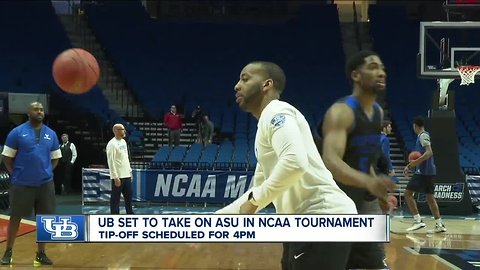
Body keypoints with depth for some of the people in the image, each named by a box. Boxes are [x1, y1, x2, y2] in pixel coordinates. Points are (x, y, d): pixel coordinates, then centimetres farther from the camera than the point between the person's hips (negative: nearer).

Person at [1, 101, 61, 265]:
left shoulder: (51, 134, 8)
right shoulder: (17, 132, -2)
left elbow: (55, 158, 16)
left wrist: (47, 172, 3)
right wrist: (15, 174, -5)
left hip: (45, 183, 3)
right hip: (22, 183, -3)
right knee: (15, 217, 5)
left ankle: (41, 253, 17)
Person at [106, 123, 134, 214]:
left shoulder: (123, 142, 13)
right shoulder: (112, 144, -15)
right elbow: (111, 162, -18)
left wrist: (130, 171, 17)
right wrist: (115, 177, -21)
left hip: (126, 175, 8)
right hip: (118, 176, -8)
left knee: (128, 196, 14)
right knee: (115, 198, -1)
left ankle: (130, 213, 23)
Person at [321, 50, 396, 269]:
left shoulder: (378, 111, 8)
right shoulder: (340, 112, -19)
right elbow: (330, 162, -34)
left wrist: (377, 191, 15)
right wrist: (368, 181, -49)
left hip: (366, 201, 8)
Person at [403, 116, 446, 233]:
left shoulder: (423, 136, -11)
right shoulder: (423, 136, 18)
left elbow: (429, 153, -23)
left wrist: (415, 162, -31)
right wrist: (409, 165, 25)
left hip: (423, 172, -10)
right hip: (428, 171, 10)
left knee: (408, 193, -7)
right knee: (430, 197, 11)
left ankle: (418, 221, -11)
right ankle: (439, 225, 11)